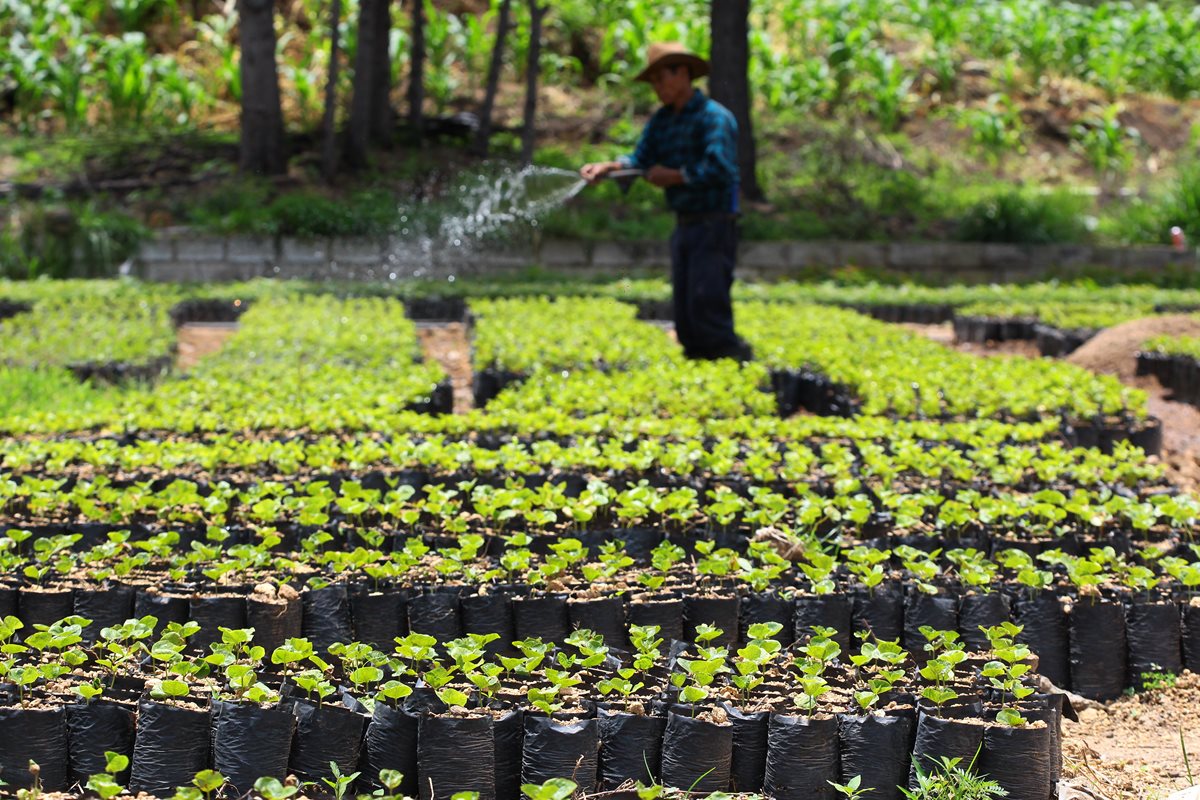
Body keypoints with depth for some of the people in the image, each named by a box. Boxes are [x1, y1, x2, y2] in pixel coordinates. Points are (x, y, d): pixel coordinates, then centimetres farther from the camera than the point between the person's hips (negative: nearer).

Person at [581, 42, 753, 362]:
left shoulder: (714, 116, -11)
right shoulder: (662, 120, 14)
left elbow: (717, 168, -21)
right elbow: (640, 160, 6)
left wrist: (674, 176, -11)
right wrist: (608, 166, -13)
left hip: (715, 225, -8)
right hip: (684, 226, 8)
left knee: (706, 306, -15)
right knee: (684, 312, 8)